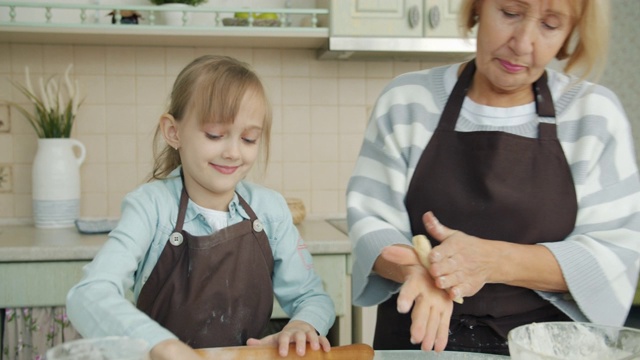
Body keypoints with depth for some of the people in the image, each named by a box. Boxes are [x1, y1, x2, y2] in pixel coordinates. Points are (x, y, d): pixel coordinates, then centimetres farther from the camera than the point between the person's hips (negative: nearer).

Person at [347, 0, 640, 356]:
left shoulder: (596, 114, -2)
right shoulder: (406, 102, -1)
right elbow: (370, 218, -2)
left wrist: (495, 261, -21)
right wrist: (418, 270, -23)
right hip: (416, 339, 0)